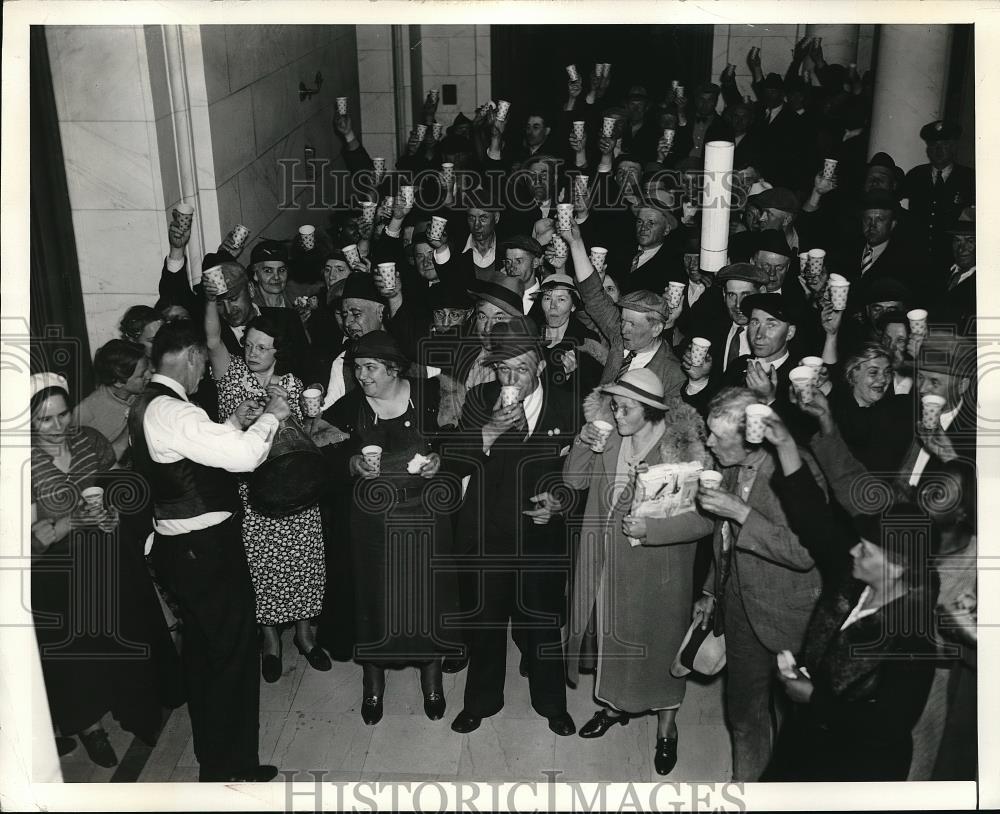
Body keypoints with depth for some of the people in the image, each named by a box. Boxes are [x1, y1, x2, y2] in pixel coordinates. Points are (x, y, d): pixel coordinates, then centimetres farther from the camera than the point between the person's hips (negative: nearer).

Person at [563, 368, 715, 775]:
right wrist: (583, 446, -12)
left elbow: (704, 518, -19)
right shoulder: (609, 440, -5)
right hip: (609, 562, 5)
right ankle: (616, 705, 46)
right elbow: (574, 480, 5)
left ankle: (667, 726, 33)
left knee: (660, 642, 12)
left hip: (658, 568, -5)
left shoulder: (683, 449, -19)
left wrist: (650, 528, -28)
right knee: (611, 634, 21)